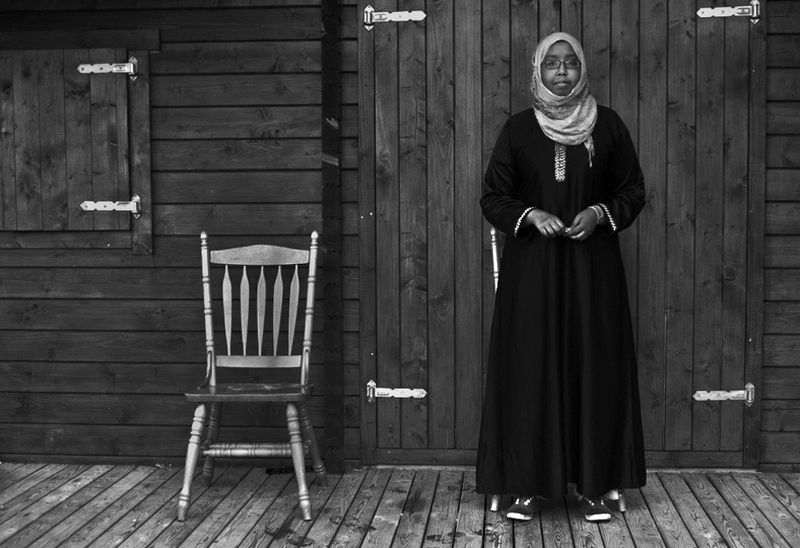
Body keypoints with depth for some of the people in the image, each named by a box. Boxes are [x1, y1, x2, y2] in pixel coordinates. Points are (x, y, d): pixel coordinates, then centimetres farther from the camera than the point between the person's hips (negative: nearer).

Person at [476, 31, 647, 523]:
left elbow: (633, 192, 7)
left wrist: (599, 213, -11)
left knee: (594, 368, 1)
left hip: (593, 266, 0)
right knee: (530, 368, -1)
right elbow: (493, 198, 4)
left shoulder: (608, 125, 4)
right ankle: (528, 485, 7)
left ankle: (596, 484, 11)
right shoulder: (519, 128, 3)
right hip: (531, 267, 0)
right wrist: (530, 214, -14)